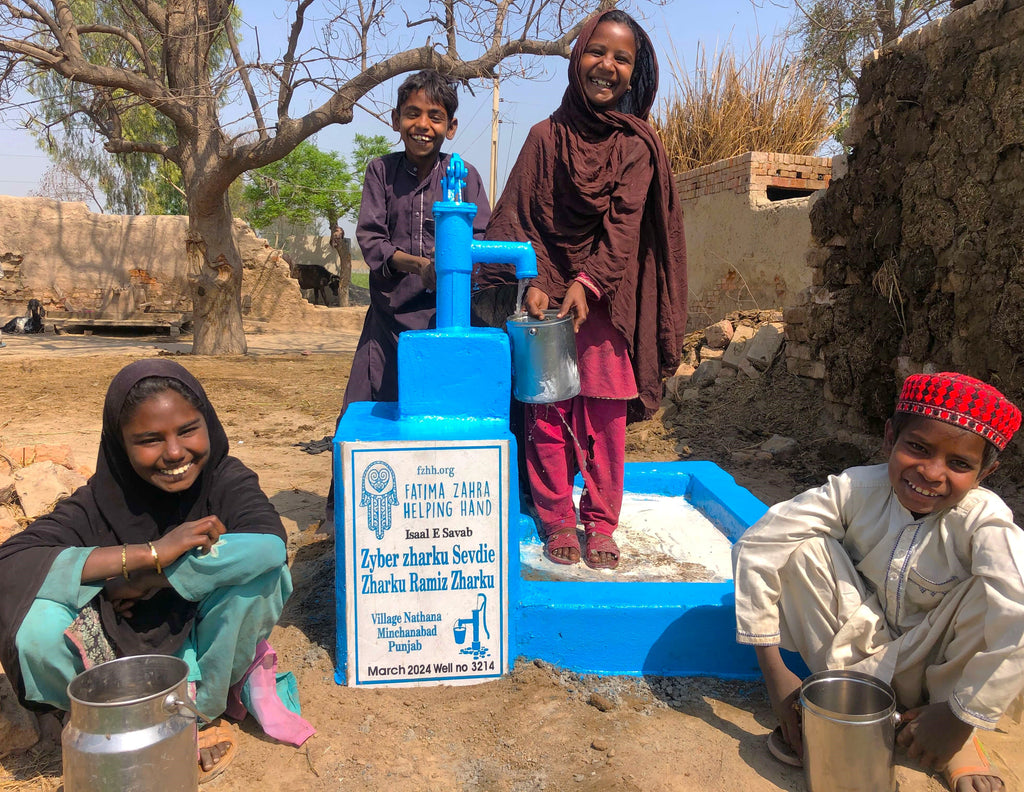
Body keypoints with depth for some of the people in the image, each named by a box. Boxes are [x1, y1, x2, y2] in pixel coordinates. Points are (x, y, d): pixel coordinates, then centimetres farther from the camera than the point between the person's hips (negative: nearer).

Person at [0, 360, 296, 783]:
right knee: (35, 624, -28)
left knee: (264, 572, -29)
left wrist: (151, 580, -32)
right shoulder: (99, 502, -16)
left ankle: (201, 710, -7)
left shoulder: (227, 481, -17)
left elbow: (270, 544, -36)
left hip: (202, 646, 0)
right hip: (123, 649, 1)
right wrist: (150, 552, -37)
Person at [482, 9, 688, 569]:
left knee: (605, 414, 3)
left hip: (607, 299, 0)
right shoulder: (546, 137, 6)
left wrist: (587, 282, -19)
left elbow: (625, 224, -6)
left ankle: (601, 525, 15)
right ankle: (557, 522, 15)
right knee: (548, 412, 1)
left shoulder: (638, 145, 4)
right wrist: (534, 282, -13)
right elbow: (518, 217, 1)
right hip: (548, 293, 1)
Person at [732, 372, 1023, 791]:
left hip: (928, 668, -1)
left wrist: (961, 717, -32)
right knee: (802, 548, -23)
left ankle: (958, 739, -5)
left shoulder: (984, 521, -25)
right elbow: (755, 546, -21)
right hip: (860, 646, 1)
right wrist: (774, 672, -20)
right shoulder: (857, 489, -20)